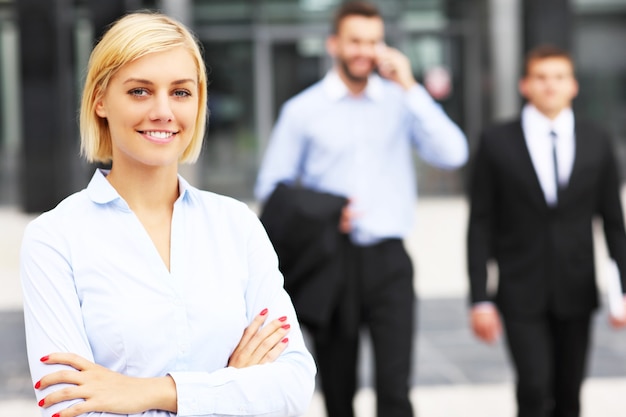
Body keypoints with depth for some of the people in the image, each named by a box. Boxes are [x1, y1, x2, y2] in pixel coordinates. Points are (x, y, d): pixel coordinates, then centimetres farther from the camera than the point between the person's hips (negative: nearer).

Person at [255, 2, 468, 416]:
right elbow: (271, 188, 4)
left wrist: (409, 87, -12)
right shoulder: (302, 110, 2)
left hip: (389, 261, 0)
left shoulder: (401, 102, 5)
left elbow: (453, 155, -9)